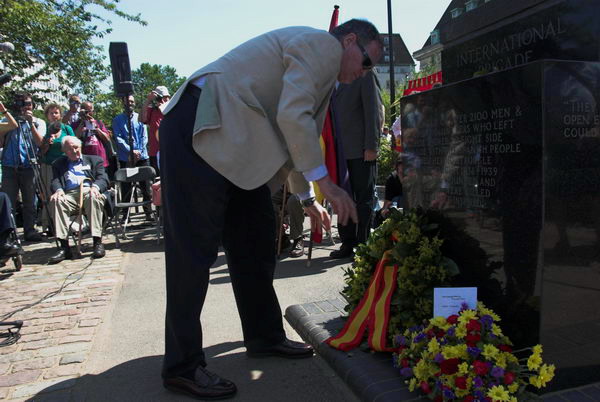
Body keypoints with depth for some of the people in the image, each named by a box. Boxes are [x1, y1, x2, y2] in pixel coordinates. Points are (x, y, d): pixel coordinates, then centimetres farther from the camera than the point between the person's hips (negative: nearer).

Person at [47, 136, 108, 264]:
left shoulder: (94, 160, 25)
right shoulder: (59, 164, 29)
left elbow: (103, 178, 10)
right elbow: (55, 181, 12)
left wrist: (95, 187, -15)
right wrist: (58, 190, -14)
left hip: (89, 191, -2)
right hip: (70, 194, 2)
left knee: (93, 198, -37)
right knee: (56, 201, -32)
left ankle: (98, 242, -39)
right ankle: (64, 246, -34)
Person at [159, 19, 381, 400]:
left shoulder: (322, 67, 26)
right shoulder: (322, 44, -5)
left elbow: (296, 134, 29)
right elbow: (292, 117, -19)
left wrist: (307, 199, 30)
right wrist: (326, 183, -12)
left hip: (235, 142, 10)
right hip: (200, 130, -10)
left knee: (257, 240, 10)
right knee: (195, 249, -8)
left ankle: (265, 337, 23)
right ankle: (182, 366, 3)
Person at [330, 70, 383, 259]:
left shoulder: (365, 75, 2)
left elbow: (374, 113, -6)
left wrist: (371, 147, -13)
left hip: (361, 151, -5)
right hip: (341, 151, 6)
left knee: (364, 199, 0)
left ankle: (363, 245, 7)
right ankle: (348, 243, 14)